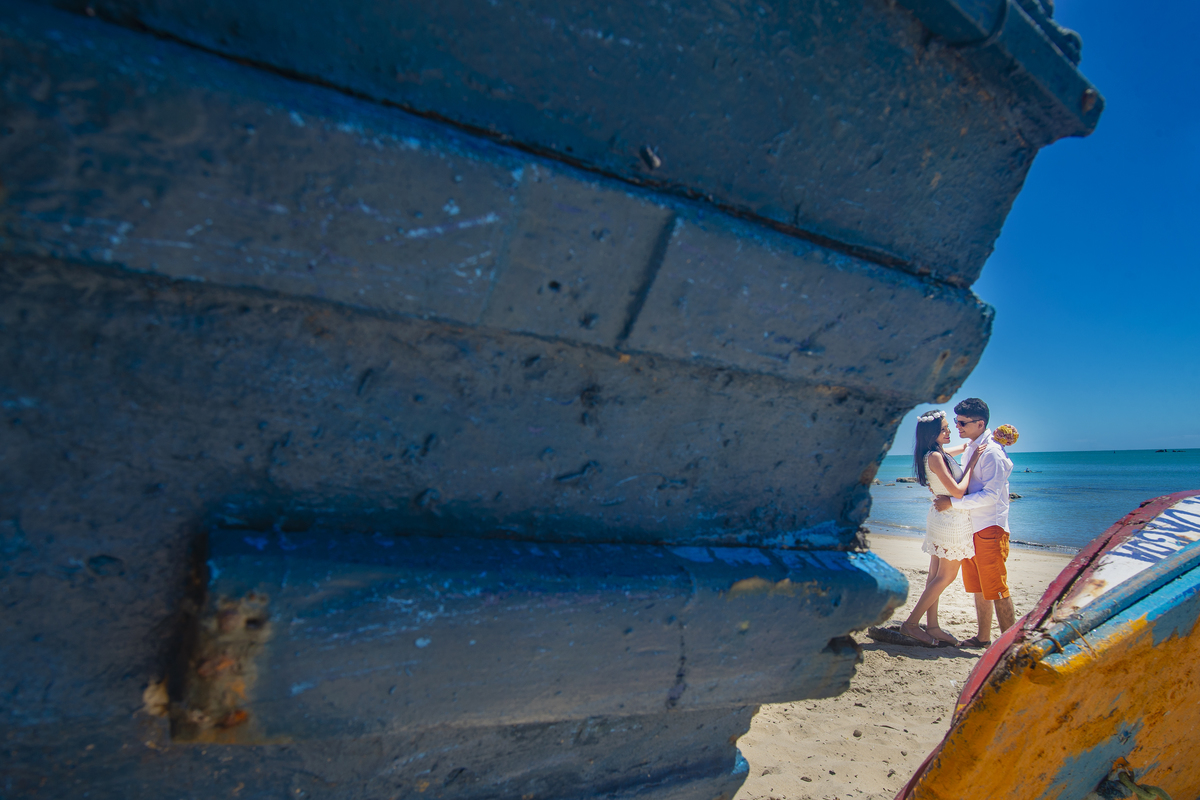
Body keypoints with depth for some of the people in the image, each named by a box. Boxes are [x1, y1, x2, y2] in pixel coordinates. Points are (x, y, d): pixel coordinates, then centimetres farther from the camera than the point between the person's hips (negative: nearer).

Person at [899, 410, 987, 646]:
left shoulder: (939, 453, 9)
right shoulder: (935, 456, -20)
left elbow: (962, 448, 30)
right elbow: (958, 491, -23)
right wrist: (972, 463, -16)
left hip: (940, 517, 9)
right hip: (952, 519, -9)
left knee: (936, 574, 11)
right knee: (946, 576, -1)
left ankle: (932, 626, 17)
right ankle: (911, 623, 0)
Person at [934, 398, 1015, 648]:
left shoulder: (992, 452, -16)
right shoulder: (971, 447, 12)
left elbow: (990, 494, -22)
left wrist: (952, 502, -21)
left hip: (990, 528, -9)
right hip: (971, 526, 9)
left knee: (996, 589, -4)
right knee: (977, 587, 15)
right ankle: (983, 637, 25)